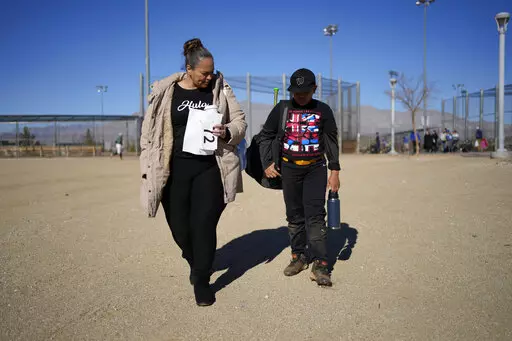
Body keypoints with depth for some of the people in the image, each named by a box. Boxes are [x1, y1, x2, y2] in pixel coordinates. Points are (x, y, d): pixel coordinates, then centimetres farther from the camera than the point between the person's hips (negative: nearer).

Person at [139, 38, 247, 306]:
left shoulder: (221, 89, 4)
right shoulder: (165, 92, 1)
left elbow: (240, 122, 8)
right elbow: (150, 131, 5)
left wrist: (227, 132, -14)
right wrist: (148, 168, 1)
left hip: (209, 169, 0)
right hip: (174, 170, 1)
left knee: (204, 224, -4)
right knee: (180, 226, 7)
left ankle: (201, 281, 14)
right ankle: (196, 262, 39)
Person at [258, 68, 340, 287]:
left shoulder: (323, 111, 1)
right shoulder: (282, 109, 1)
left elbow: (332, 141, 4)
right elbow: (265, 136, 8)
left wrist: (334, 171, -1)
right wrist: (267, 163, -2)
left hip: (315, 168, -2)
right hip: (289, 168, 2)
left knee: (315, 215, -11)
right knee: (294, 215, 8)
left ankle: (320, 265, -10)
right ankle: (299, 256, 21)